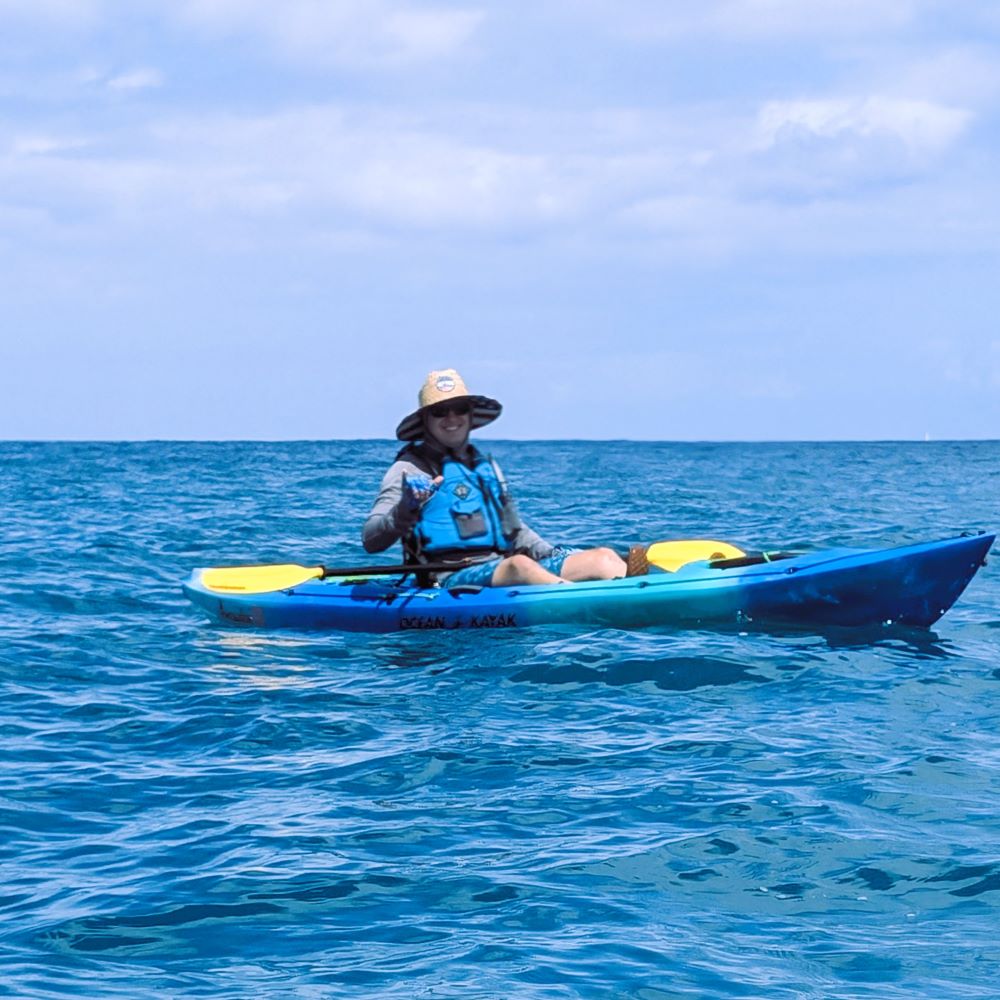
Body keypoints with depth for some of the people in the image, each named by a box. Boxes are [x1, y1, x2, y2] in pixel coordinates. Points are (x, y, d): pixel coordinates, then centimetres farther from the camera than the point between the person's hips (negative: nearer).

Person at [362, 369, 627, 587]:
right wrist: (404, 513, -25)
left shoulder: (486, 467, 25)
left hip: (503, 571, 7)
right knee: (519, 564, -38)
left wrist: (557, 557, 18)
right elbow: (371, 541, -6)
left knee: (603, 557, -10)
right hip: (450, 579, -7)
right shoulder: (409, 469, 4)